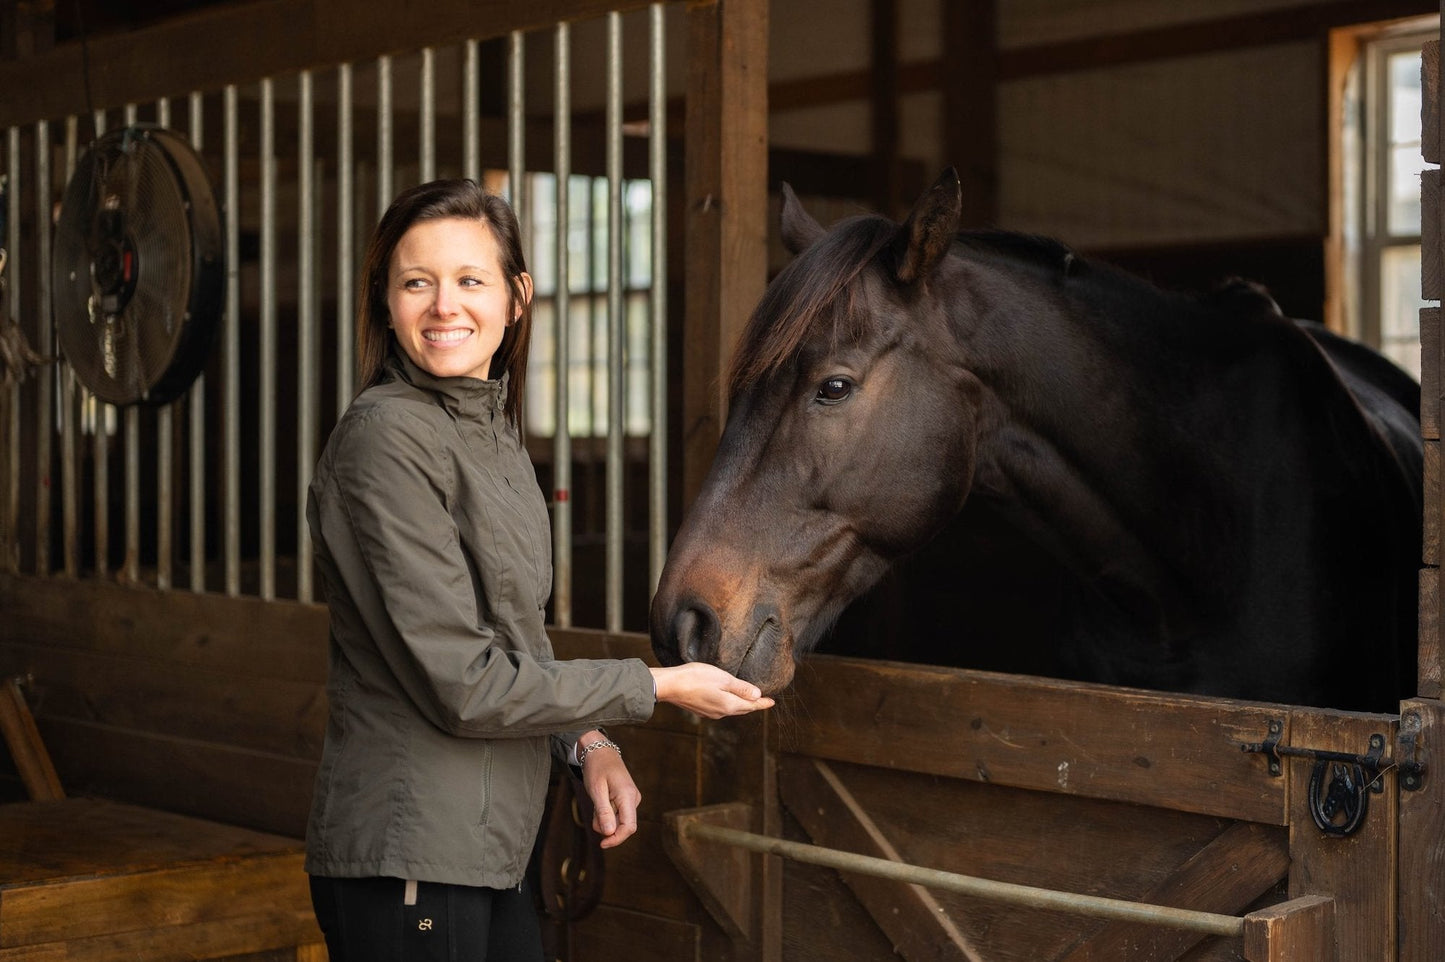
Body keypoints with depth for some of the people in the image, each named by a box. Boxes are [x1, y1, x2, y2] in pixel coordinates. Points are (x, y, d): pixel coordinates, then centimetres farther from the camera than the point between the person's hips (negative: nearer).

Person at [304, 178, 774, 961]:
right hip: (406, 860, -8)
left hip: (489, 850, 8)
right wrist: (657, 687, -11)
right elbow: (463, 685, -19)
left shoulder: (495, 429, 11)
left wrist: (588, 744, 1)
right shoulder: (386, 438, -16)